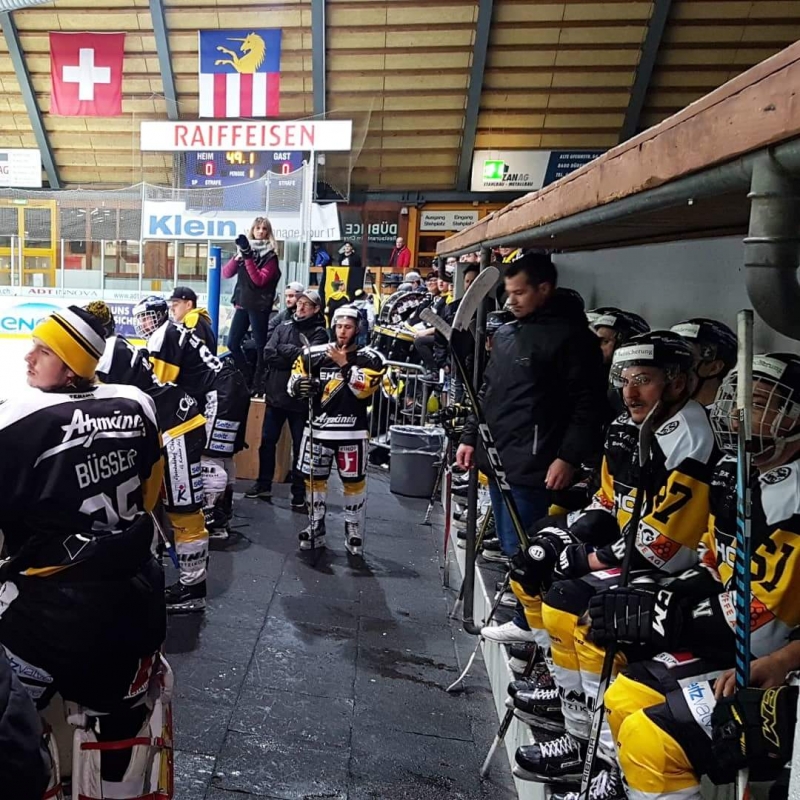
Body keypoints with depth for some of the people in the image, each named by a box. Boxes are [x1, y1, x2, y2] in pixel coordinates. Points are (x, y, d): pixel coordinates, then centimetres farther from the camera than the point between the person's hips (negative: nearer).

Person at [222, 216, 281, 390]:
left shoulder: (270, 255, -3)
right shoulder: (245, 249, 12)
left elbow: (260, 280, -16)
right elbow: (226, 273, 4)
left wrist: (249, 257, -21)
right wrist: (238, 256, -11)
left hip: (259, 306, -6)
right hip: (242, 304, 6)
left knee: (260, 345, 0)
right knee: (232, 343, 5)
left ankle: (259, 381, 9)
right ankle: (247, 377, 19)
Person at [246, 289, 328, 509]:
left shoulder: (319, 333, -3)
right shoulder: (283, 327, 9)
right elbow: (268, 354, -4)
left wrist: (284, 349, -8)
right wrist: (296, 358, -15)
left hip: (301, 398, -4)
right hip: (275, 394, 5)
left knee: (300, 447, 3)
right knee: (267, 442, 13)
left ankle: (299, 494, 11)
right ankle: (263, 485, 28)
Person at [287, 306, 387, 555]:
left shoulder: (370, 358, -4)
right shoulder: (315, 354, 4)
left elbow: (364, 389, -16)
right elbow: (294, 381, 8)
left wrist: (344, 364, -20)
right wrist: (299, 386, -15)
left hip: (351, 431, -3)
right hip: (318, 428, 3)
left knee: (354, 482, 4)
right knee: (314, 478, 10)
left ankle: (354, 532, 18)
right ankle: (316, 528, 26)